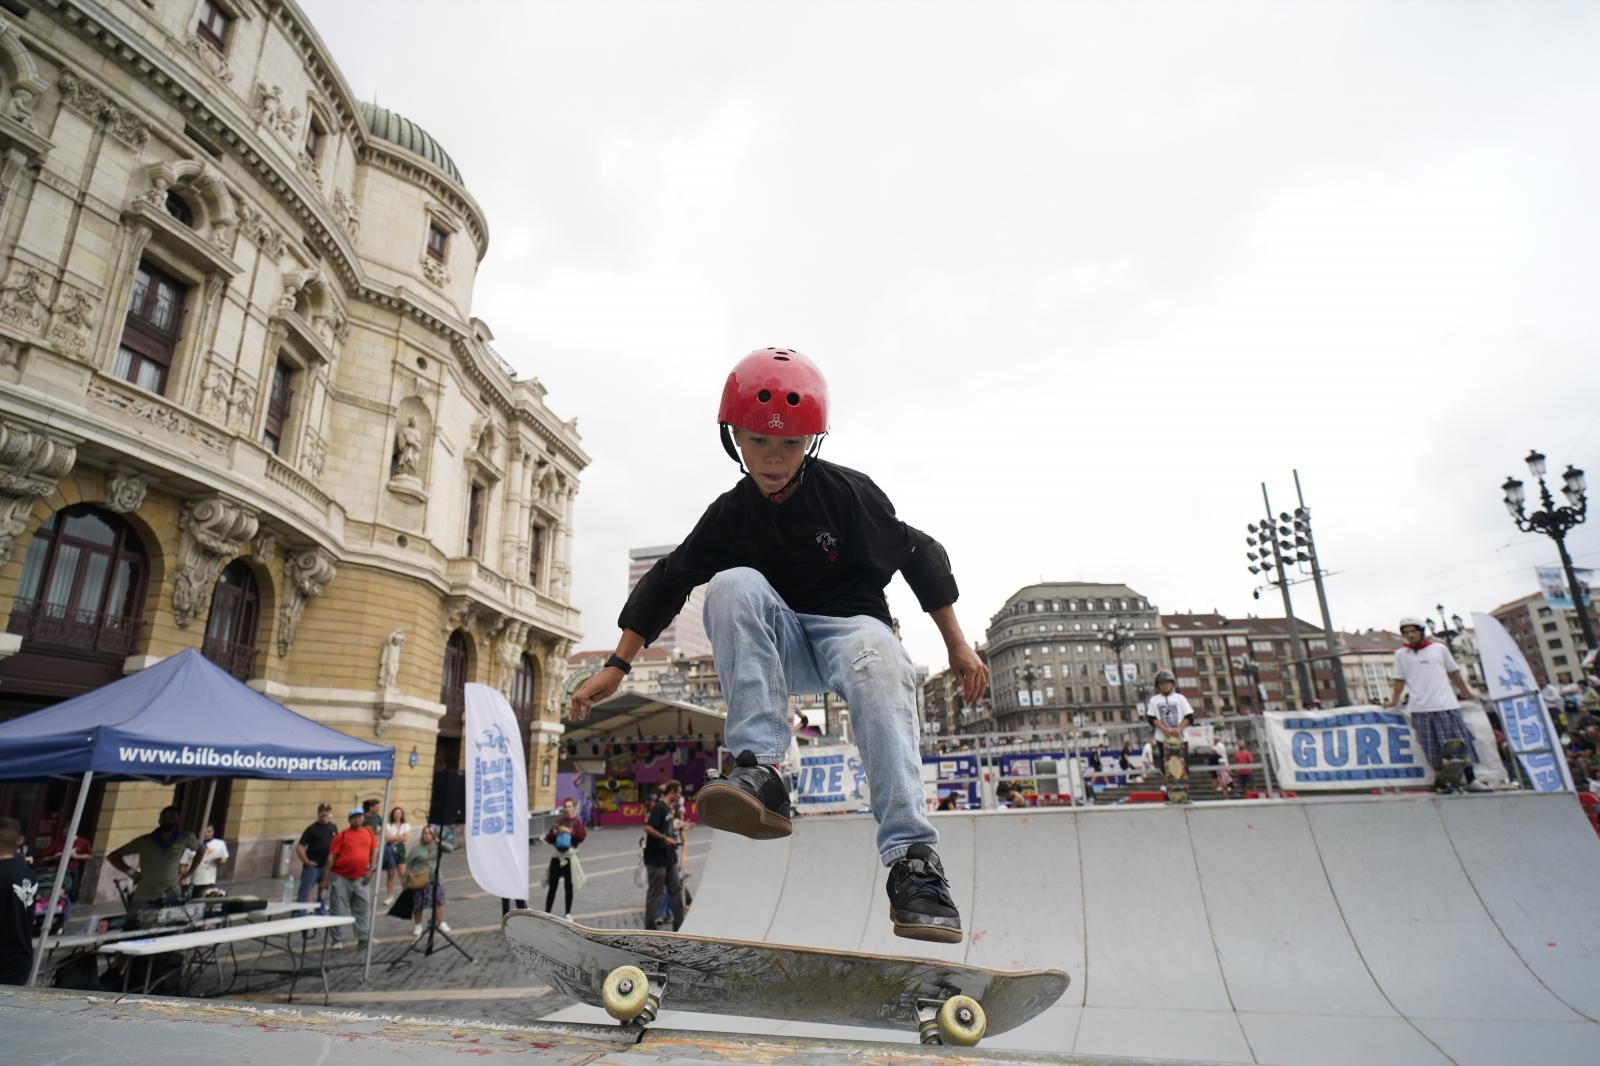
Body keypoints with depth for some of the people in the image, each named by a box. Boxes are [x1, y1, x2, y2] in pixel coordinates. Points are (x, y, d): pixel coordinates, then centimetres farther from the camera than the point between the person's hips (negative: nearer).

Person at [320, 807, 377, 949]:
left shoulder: (369, 833, 5)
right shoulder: (342, 835, -7)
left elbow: (374, 852, 12)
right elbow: (331, 857, -6)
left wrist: (371, 869, 0)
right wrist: (325, 879, -8)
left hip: (359, 878, 4)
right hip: (340, 877, -4)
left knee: (363, 909, 8)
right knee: (338, 910, 2)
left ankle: (363, 938, 17)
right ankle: (337, 940, 14)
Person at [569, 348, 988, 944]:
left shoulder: (848, 492, -9)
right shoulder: (730, 515, -1)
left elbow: (917, 556, -1)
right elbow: (669, 581, 5)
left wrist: (958, 647, 0)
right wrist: (617, 665, 2)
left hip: (850, 625, -2)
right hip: (779, 647, 3)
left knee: (879, 661, -39)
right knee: (733, 584, -28)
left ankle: (911, 856, -38)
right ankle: (760, 772, -35)